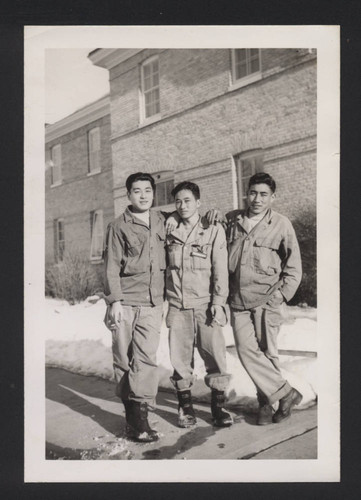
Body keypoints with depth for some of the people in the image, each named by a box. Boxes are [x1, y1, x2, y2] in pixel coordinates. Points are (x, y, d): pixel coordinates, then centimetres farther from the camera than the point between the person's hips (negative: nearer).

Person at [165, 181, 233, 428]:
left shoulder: (214, 229, 2)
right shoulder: (170, 231, 10)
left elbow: (220, 268, -1)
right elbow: (163, 266, 15)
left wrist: (219, 301, -8)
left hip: (205, 303, -2)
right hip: (177, 306, 2)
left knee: (215, 354, -3)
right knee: (180, 357, 5)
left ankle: (219, 406, 13)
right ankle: (185, 406, 20)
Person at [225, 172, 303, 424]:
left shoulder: (281, 224, 0)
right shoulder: (232, 220, 8)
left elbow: (294, 268, 3)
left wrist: (280, 296, -6)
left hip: (266, 301, -3)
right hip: (238, 301, 3)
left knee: (267, 353, -1)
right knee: (247, 350, -4)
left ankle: (268, 401, 19)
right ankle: (286, 393, 12)